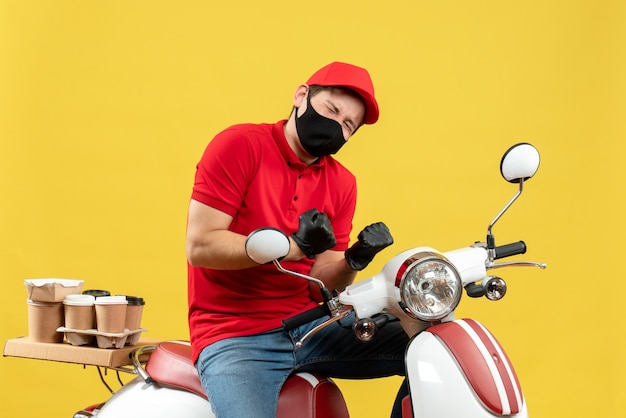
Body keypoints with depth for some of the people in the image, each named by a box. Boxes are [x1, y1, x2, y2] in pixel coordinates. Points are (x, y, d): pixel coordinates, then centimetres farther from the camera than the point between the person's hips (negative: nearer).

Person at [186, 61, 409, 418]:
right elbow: (200, 246, -15)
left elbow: (321, 284, 6)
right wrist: (295, 246, -22)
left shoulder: (342, 183, 9)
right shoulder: (240, 145, -7)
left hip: (308, 327, 6)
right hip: (235, 337, -5)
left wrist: (352, 262, -16)